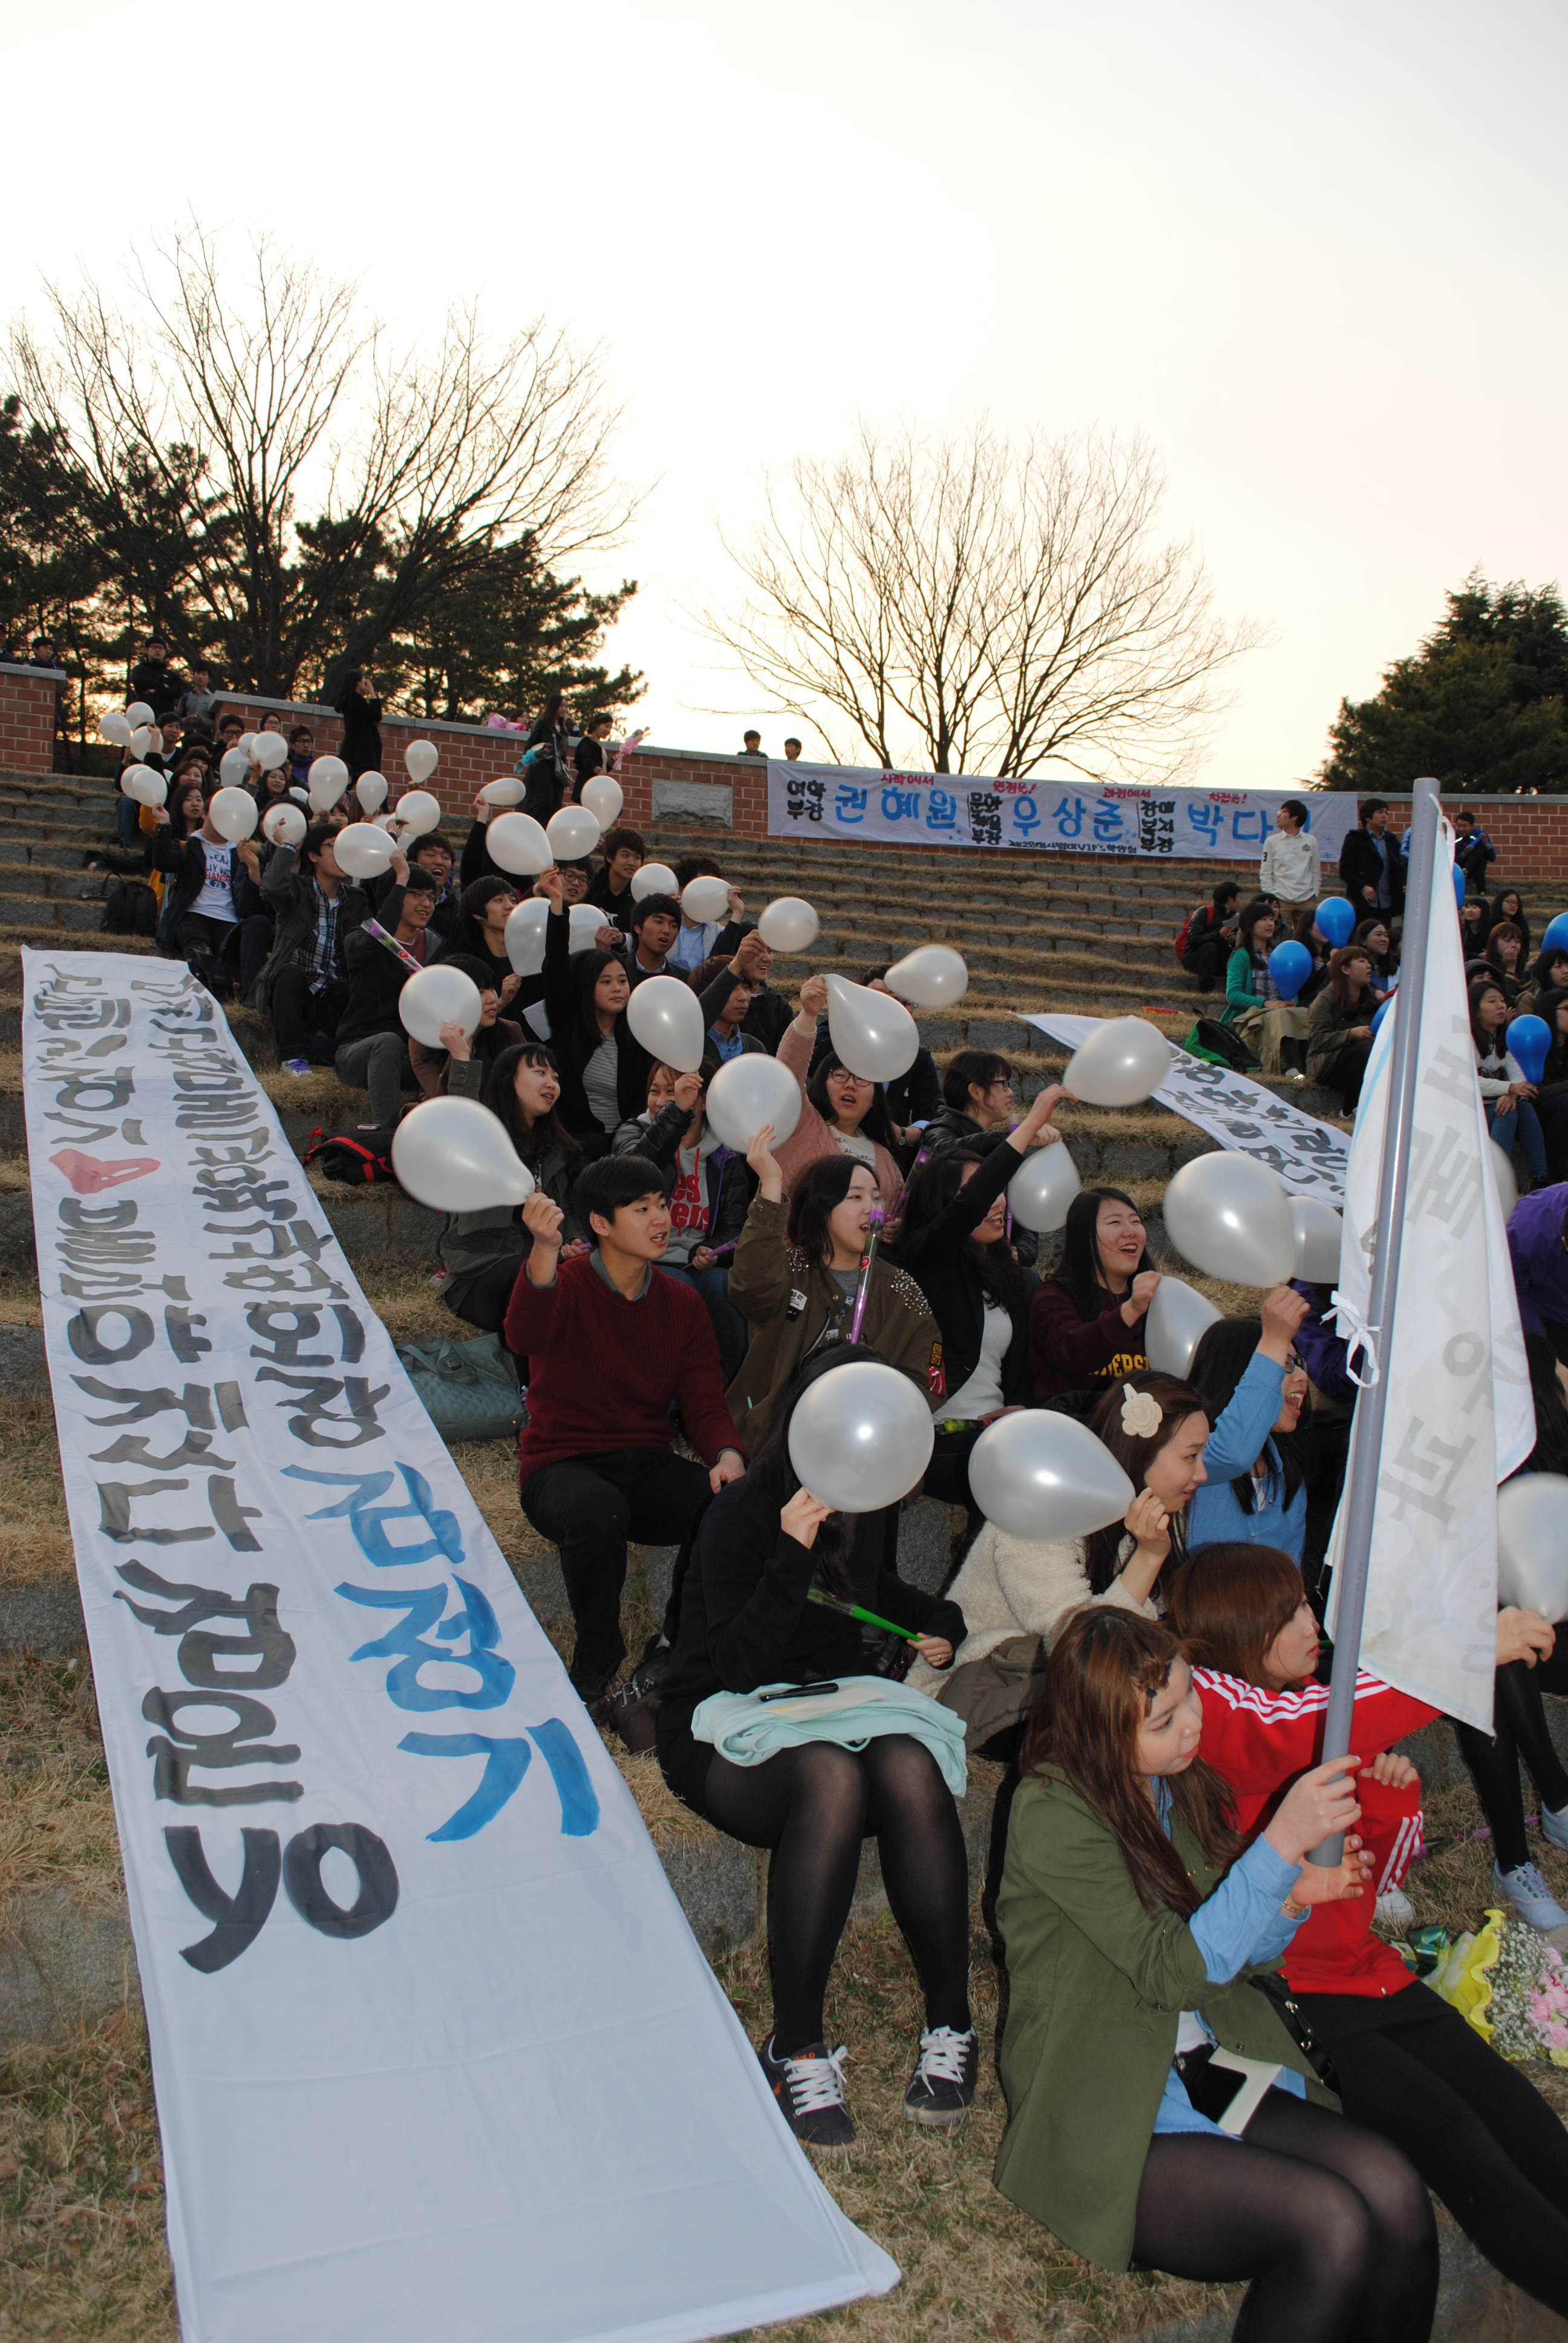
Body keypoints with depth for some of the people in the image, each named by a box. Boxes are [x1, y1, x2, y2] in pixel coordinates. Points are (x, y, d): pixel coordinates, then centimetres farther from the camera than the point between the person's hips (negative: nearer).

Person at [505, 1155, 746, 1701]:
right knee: (597, 1512, -39)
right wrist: (545, 1250, -49)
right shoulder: (564, 1285, -7)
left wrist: (728, 1456, -19)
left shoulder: (682, 1304, 9)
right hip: (563, 1466, -4)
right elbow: (524, 1338, -31)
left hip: (648, 1466, 4)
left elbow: (704, 1402, 4)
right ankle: (596, 1658, -10)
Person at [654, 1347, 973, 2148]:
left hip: (830, 1717, 5)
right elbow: (742, 1670, -20)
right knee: (831, 1776, -39)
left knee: (907, 1766, -32)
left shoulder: (856, 1519, 11)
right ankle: (795, 2046, -27)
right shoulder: (742, 1515, -10)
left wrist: (939, 1626, 11)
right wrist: (793, 1552, -29)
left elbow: (883, 1595, 32)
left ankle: (950, 2025, -23)